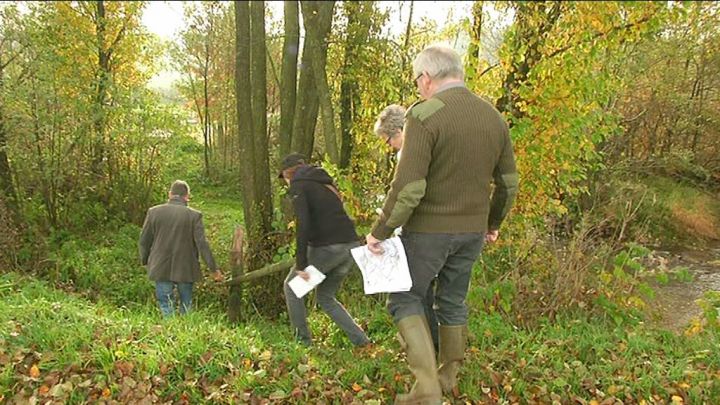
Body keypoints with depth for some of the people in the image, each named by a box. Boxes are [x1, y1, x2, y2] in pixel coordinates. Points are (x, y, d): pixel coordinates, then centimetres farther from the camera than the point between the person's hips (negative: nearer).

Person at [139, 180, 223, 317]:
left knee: (166, 307, 8)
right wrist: (214, 269, -4)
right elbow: (202, 244, -10)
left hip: (161, 269, 1)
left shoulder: (154, 212, -2)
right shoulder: (194, 215, -8)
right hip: (186, 270, -1)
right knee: (186, 307, 14)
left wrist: (145, 261, 20)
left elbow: (144, 242, 4)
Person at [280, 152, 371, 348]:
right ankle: (361, 340, 15)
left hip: (326, 248, -7)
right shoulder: (324, 183, 22)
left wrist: (301, 264, -14)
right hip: (351, 245, 7)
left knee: (292, 286, 17)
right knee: (325, 296, 24)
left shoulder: (298, 186, -2)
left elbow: (303, 225, -15)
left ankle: (302, 339, 19)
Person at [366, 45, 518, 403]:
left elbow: (408, 187, -22)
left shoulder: (424, 115, -17)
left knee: (405, 299, 9)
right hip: (473, 231, 6)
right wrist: (493, 223, 24)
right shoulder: (494, 117, 4)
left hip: (429, 229, -6)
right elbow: (508, 183, 10)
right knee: (453, 302, 20)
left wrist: (380, 232, -12)